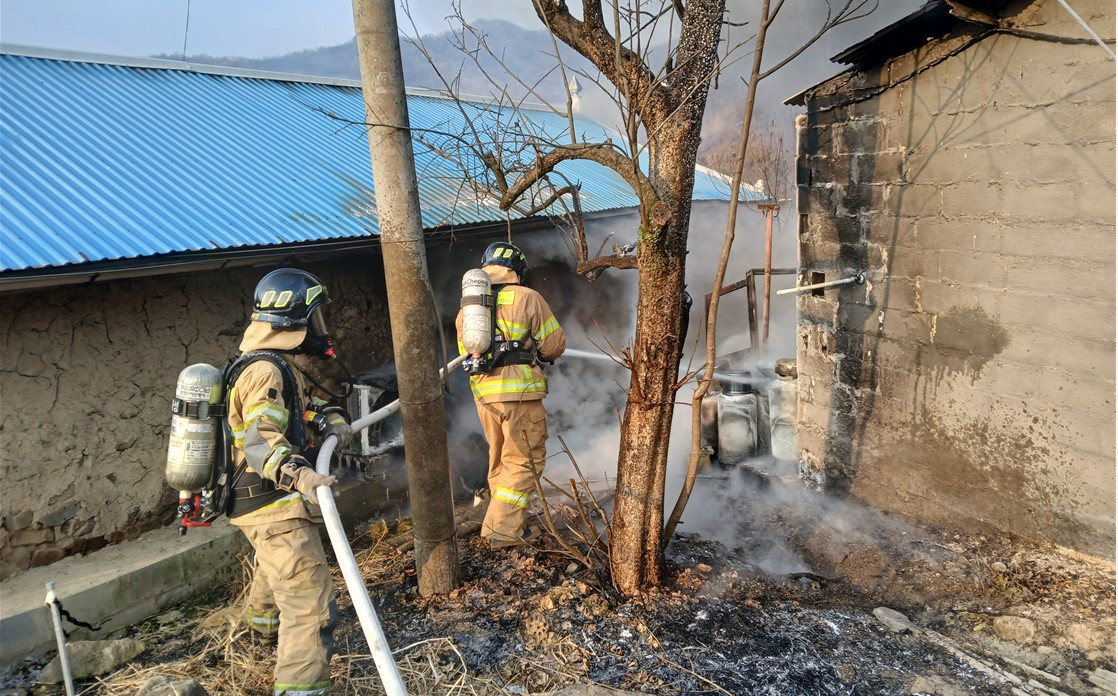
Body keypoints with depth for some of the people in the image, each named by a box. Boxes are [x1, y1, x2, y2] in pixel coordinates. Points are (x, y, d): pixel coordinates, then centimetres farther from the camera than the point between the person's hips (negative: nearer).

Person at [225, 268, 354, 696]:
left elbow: (307, 405, 18)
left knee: (273, 572, 37)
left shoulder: (279, 366, 10)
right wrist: (298, 473, -52)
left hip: (265, 504, 11)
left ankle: (263, 629, 64)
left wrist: (332, 420, -5)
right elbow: (260, 441, -34)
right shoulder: (266, 372, -22)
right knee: (311, 607, -15)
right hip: (276, 509, -11)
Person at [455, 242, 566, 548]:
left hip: (483, 392, 6)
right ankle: (504, 531, -3)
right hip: (519, 392, -6)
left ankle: (505, 521, 29)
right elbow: (555, 345, -2)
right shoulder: (527, 298, -5)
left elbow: (466, 351, 17)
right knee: (524, 462, 1)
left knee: (500, 459, 20)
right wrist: (534, 352, 19)